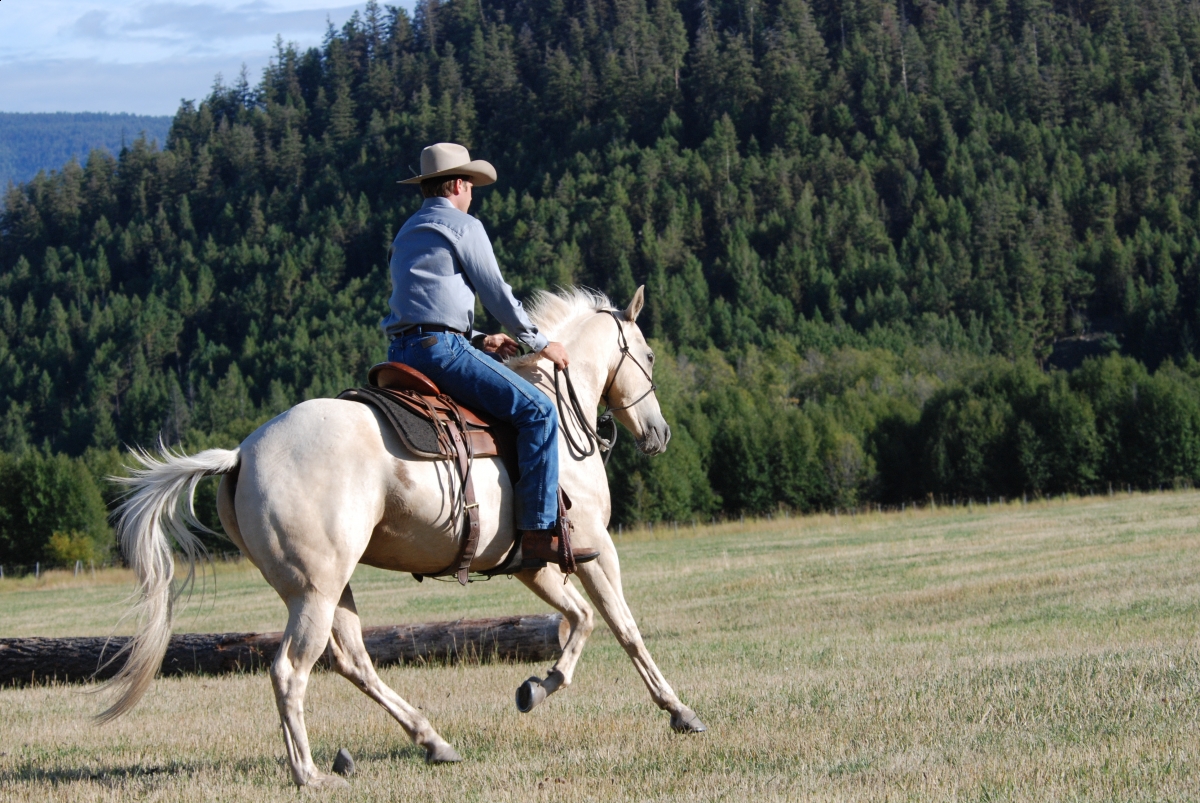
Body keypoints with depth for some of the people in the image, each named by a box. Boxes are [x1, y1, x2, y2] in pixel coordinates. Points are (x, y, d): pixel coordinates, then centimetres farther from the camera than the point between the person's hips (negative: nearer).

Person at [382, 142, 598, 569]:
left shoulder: (408, 234, 26)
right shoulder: (463, 226, -1)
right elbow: (497, 294, -1)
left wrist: (480, 340, 23)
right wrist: (540, 343, 10)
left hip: (402, 351, 10)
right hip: (440, 346, -10)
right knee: (537, 410, -13)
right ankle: (539, 531, -23)